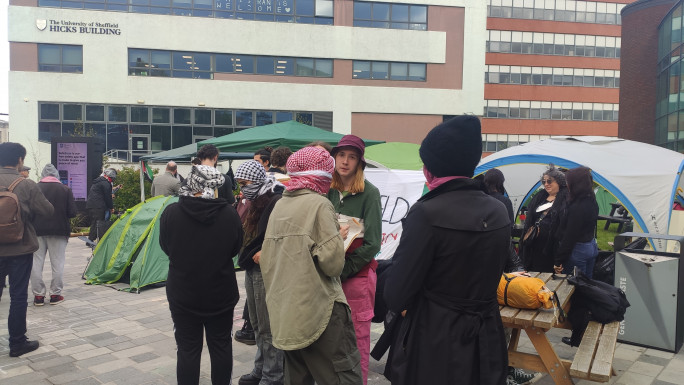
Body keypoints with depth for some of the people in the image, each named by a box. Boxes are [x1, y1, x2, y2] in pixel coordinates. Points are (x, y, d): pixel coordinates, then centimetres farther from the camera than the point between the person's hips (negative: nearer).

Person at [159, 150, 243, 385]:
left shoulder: (171, 213, -13)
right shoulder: (229, 214, -12)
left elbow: (165, 247, 2)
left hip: (183, 293, -1)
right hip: (221, 293, 1)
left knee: (188, 348, 10)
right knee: (221, 346, 16)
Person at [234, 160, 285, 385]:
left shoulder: (276, 203, -15)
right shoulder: (253, 205, 13)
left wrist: (265, 253, -20)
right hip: (251, 270, 9)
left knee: (269, 328, 0)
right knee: (257, 326, 18)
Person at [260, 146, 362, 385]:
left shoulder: (279, 206, 9)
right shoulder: (319, 204, -11)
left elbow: (266, 260, 13)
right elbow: (333, 263, -17)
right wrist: (338, 238, 2)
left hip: (285, 311, 8)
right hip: (319, 311, -8)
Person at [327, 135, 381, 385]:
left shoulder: (369, 192, -9)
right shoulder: (329, 191, 5)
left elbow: (372, 243, -11)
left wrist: (343, 270, -14)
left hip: (357, 275, -4)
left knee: (357, 340, 4)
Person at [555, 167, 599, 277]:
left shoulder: (576, 208, -22)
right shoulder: (592, 202, 6)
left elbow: (569, 237, -21)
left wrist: (558, 261, -16)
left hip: (578, 251, -10)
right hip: (592, 247, 10)